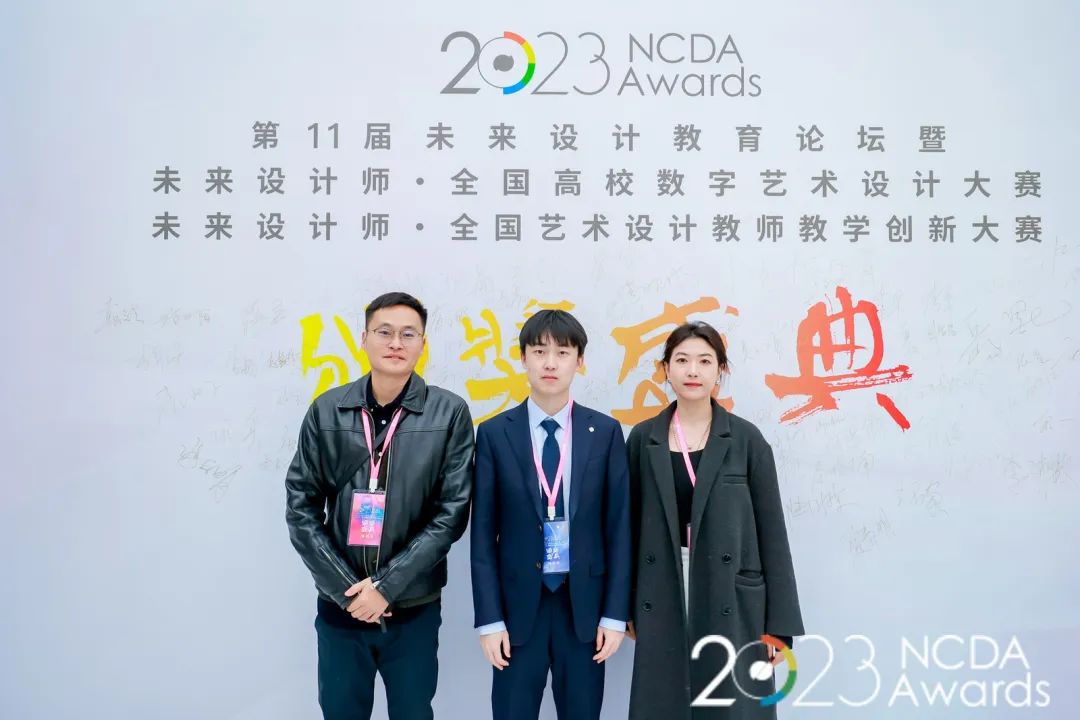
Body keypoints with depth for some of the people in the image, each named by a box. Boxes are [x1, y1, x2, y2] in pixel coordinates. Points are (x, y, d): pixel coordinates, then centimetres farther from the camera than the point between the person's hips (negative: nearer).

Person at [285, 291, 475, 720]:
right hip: (339, 606, 1)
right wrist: (345, 587, -9)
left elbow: (452, 512, -8)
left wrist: (387, 586, -12)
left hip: (414, 608, -1)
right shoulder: (326, 411, 0)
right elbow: (301, 508, 0)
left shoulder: (449, 413, -5)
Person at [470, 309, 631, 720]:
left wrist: (615, 613, -2)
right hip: (518, 604, 0)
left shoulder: (605, 432, 0)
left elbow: (618, 526, 1)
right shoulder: (495, 434, -2)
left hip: (584, 604, 1)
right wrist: (490, 618, -5)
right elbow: (483, 532, -2)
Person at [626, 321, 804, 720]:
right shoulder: (643, 438, 3)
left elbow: (771, 530, -2)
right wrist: (628, 605, 7)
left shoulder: (746, 439, -3)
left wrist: (779, 621, -4)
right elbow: (633, 524, 7)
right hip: (662, 603, 2)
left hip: (732, 604, -1)